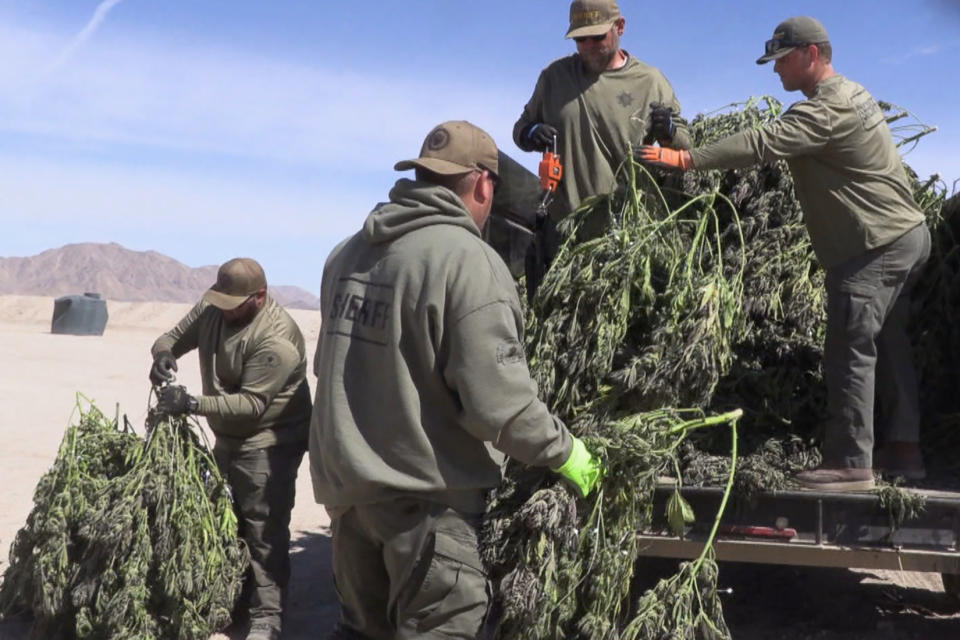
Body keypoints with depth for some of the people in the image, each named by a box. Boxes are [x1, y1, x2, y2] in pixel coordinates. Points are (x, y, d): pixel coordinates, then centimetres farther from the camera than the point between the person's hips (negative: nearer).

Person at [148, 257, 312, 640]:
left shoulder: (275, 339, -28)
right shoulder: (212, 309, -3)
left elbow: (252, 402, -30)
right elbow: (175, 336, 5)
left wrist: (193, 404, -35)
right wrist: (163, 353, -20)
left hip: (269, 444, -9)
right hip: (228, 437, 9)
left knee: (264, 532, -7)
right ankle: (235, 598, 36)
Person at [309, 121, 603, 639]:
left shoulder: (348, 253, 6)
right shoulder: (470, 261, -18)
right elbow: (496, 401, -21)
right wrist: (562, 451, -6)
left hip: (343, 481, 8)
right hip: (424, 494, -7)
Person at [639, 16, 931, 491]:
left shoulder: (828, 110, -19)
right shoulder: (849, 94, 15)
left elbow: (762, 145, -28)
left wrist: (686, 159, -28)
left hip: (875, 247, -11)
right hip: (906, 235, 11)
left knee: (850, 352, -7)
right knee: (887, 345, 14)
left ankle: (850, 463, -2)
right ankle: (903, 450, 22)